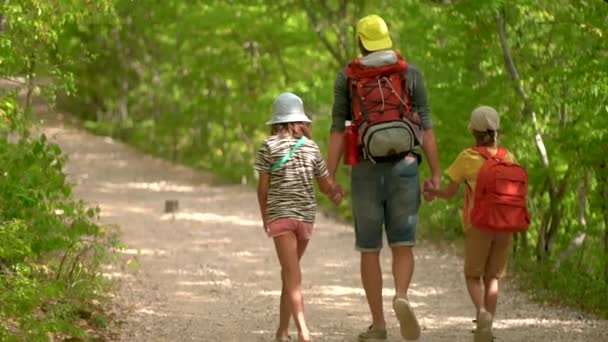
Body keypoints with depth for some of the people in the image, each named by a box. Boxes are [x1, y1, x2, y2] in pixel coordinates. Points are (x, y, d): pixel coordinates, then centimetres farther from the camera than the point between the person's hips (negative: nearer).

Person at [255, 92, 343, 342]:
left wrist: (265, 218, 13)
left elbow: (263, 188, -1)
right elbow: (326, 185, 13)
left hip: (280, 214, -3)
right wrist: (337, 193, 36)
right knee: (289, 272, 18)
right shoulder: (311, 147, 7)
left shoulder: (269, 146, -1)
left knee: (292, 275, -10)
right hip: (306, 215, 3)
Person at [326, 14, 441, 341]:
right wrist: (436, 173, -1)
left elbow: (337, 130, -4)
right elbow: (425, 126, -2)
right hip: (403, 168, 0)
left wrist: (329, 177, -5)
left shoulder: (346, 78, 2)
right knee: (403, 245, 5)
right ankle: (401, 298, -25)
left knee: (369, 249, 9)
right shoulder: (411, 73, 2)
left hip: (366, 172, 0)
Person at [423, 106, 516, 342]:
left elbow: (450, 193, 0)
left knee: (472, 275, 9)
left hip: (478, 225, -3)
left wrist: (433, 192, 20)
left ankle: (482, 312, -18)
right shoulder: (508, 158, 2)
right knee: (492, 277, 11)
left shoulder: (467, 158, -5)